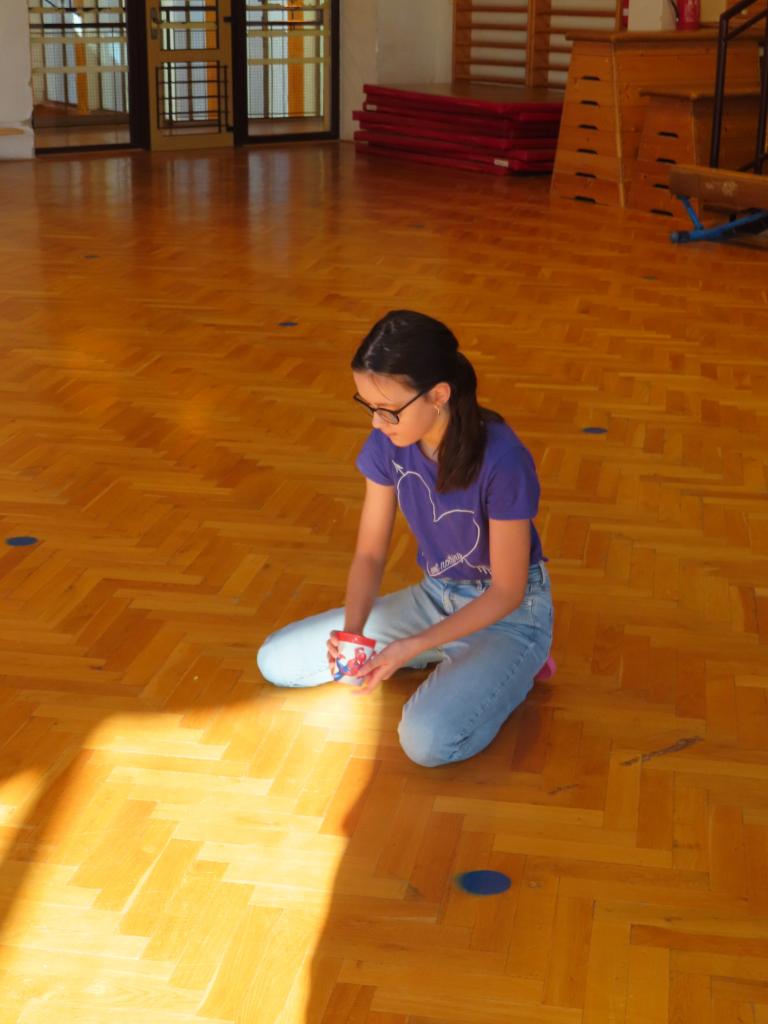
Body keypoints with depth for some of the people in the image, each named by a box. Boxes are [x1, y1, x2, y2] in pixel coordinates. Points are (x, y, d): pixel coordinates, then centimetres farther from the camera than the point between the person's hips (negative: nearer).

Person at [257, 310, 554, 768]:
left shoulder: (502, 460, -30)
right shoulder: (388, 444, -13)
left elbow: (506, 592, -22)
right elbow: (370, 554, -4)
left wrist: (413, 648, -31)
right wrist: (352, 630, -24)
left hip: (509, 612, -6)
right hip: (435, 597, 6)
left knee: (429, 740, -32)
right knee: (275, 660, -1)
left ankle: (513, 669, 1)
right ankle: (454, 659, 6)